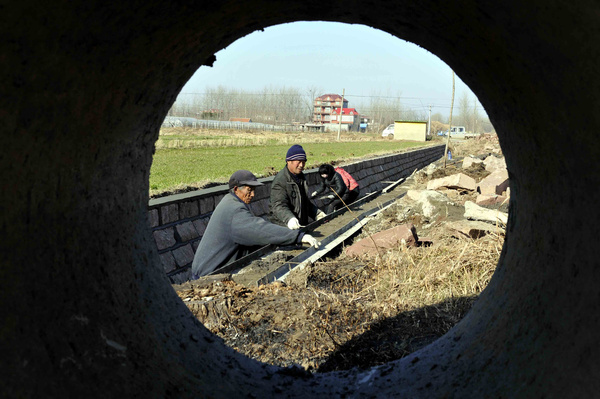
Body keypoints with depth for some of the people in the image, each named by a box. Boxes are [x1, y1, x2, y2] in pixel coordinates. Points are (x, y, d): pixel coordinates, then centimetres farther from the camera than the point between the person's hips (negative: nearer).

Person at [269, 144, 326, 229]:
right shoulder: (280, 181, -12)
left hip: (301, 225, 7)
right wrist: (289, 219, -39)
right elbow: (279, 206, -23)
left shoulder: (301, 177, 18)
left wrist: (317, 213, 18)